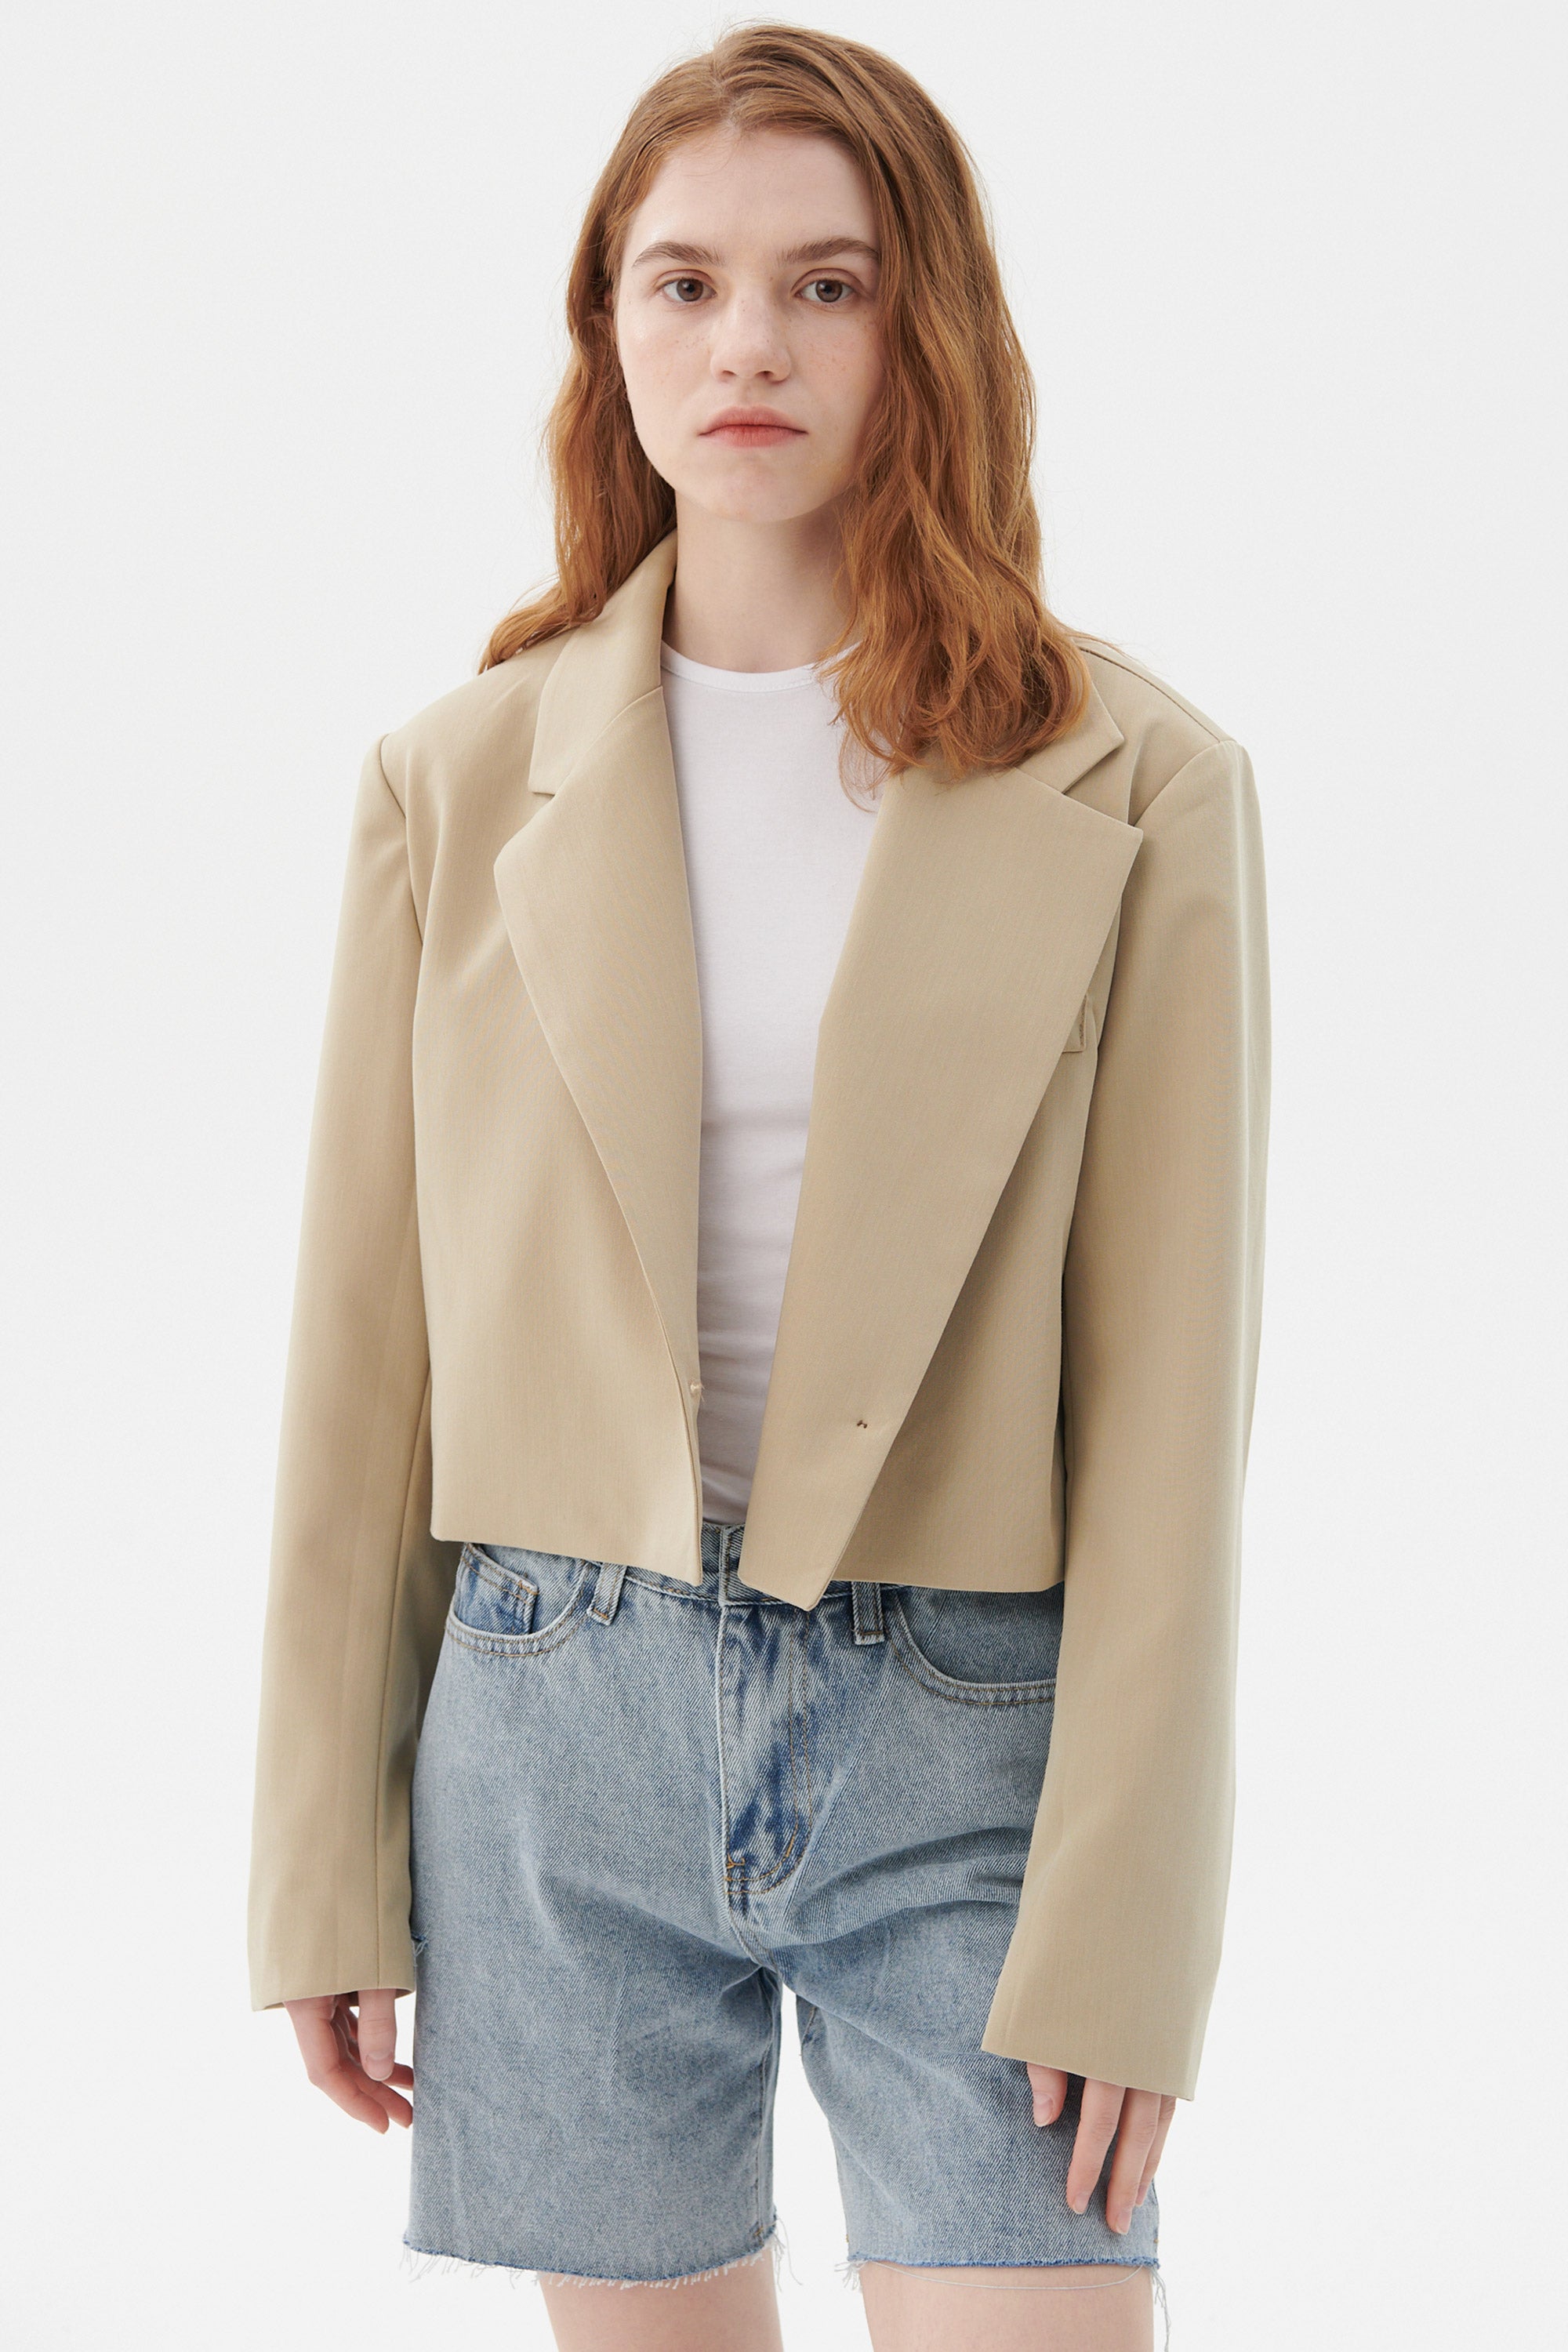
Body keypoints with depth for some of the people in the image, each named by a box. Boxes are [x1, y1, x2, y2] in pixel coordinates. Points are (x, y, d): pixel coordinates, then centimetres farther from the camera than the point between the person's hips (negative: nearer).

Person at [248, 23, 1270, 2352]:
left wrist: (1120, 1937, -8)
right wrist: (326, 1874, 5)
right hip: (561, 1732, 2)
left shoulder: (1136, 790, -3)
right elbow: (365, 1352, 5)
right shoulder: (464, 783, 3)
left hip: (967, 1744, -1)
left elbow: (1168, 1392, -4)